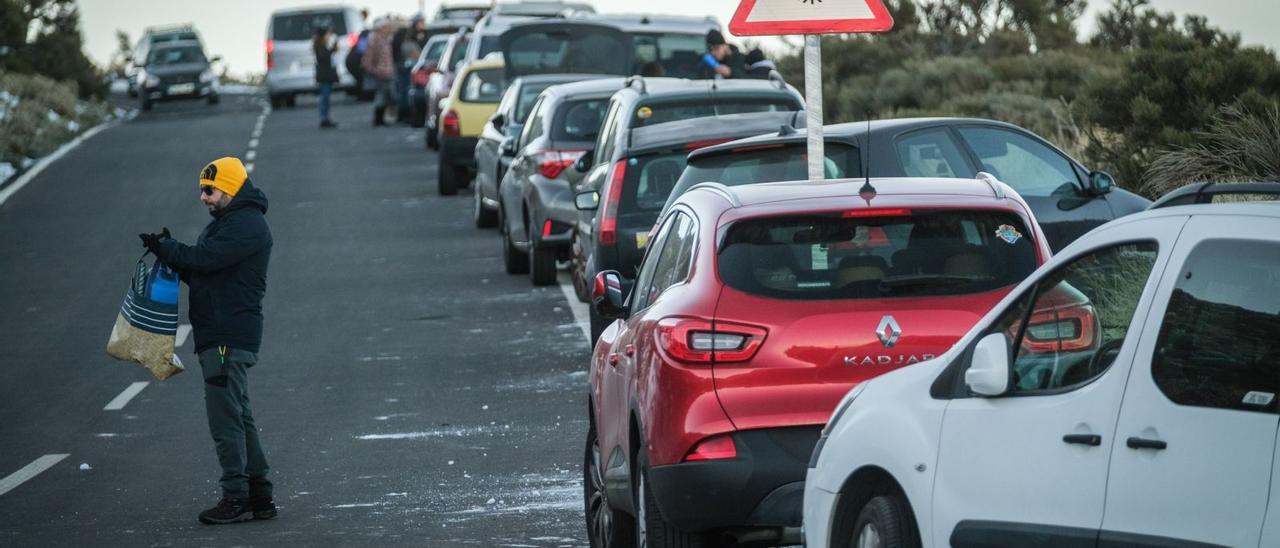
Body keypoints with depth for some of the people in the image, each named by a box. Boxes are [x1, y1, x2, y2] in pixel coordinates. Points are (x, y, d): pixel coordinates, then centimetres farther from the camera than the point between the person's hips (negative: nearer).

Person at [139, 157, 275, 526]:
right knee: (239, 416, 13)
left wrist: (164, 247, -9)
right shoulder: (230, 221, 21)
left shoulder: (246, 225, -13)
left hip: (229, 338, -11)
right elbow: (198, 271, 19)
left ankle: (236, 500, -8)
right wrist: (170, 251, 3)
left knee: (225, 418, -10)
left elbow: (205, 259, -23)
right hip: (219, 337, 11)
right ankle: (259, 496, 16)